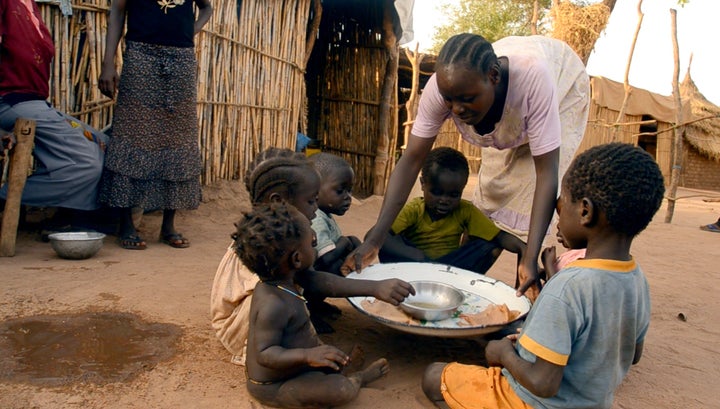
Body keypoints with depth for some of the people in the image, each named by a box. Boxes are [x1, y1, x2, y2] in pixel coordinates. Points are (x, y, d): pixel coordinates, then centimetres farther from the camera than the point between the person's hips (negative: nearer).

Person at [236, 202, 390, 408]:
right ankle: (357, 379, 7)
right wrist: (307, 355, -43)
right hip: (272, 387, -10)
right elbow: (264, 354, -33)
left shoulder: (273, 285, -3)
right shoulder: (274, 304, -32)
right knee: (343, 390, -19)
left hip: (288, 371, 10)